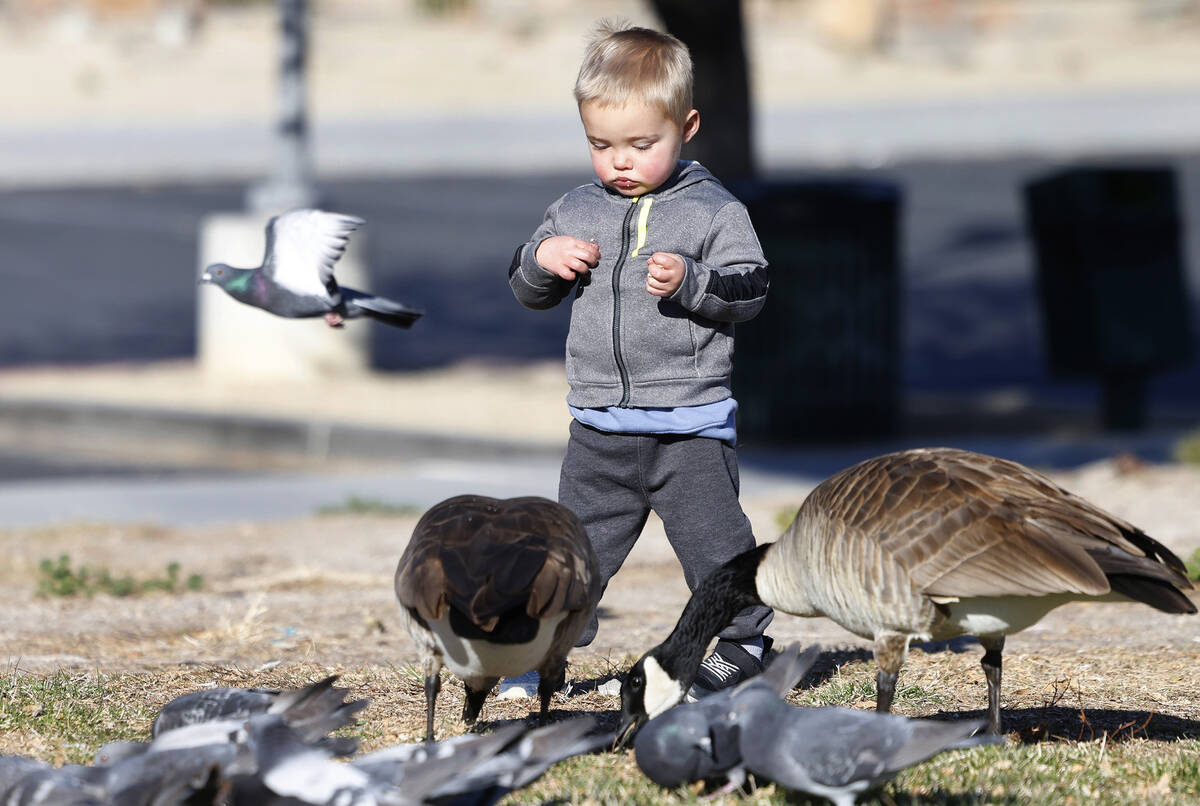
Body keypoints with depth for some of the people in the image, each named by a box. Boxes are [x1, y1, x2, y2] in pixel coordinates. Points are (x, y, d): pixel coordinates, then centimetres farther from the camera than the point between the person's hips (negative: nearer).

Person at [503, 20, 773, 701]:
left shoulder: (714, 210, -4)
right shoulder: (576, 212, 9)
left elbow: (750, 290, -8)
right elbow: (527, 290, 15)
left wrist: (691, 281, -25)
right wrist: (542, 260, -7)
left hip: (691, 423, -4)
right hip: (602, 426, 4)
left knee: (712, 539, -3)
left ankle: (742, 644, 12)